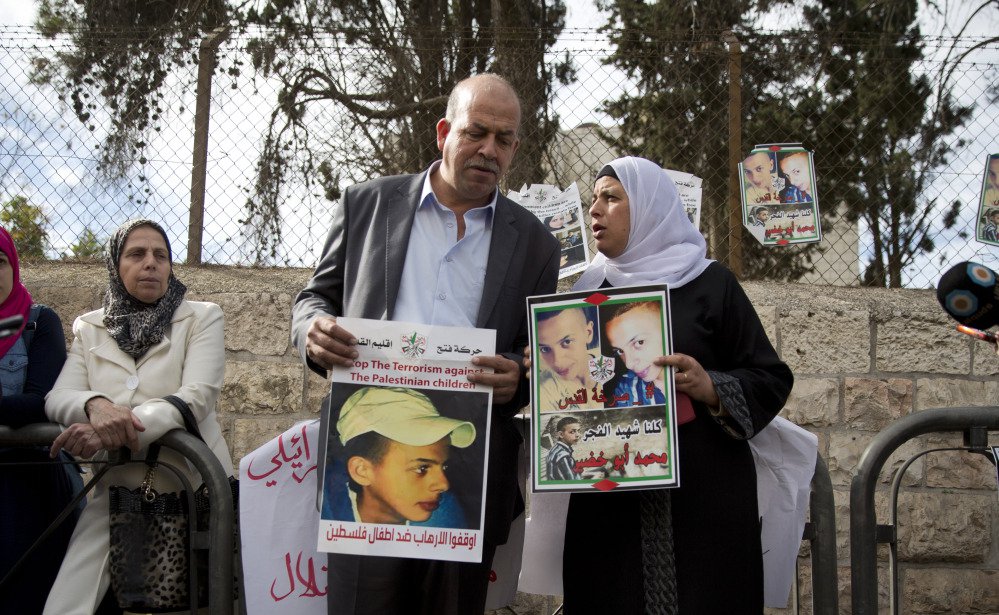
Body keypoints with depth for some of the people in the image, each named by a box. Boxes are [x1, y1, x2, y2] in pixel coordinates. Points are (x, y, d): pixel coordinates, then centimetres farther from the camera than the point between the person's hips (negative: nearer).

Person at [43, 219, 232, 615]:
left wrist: (118, 429, -27)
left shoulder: (202, 317, 2)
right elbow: (57, 397, 0)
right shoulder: (89, 328, 12)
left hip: (191, 489, -2)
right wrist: (95, 404, -25)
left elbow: (197, 397, -13)